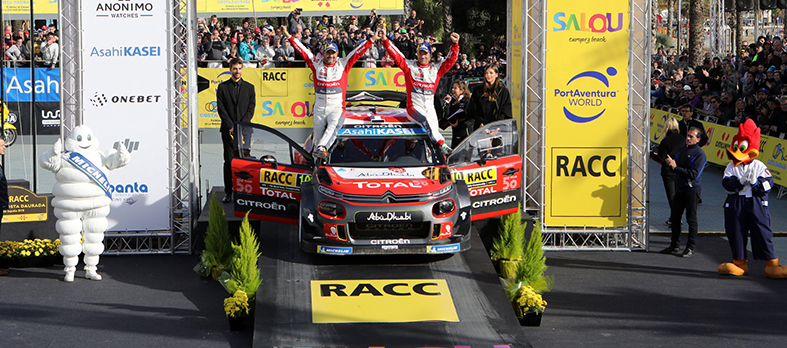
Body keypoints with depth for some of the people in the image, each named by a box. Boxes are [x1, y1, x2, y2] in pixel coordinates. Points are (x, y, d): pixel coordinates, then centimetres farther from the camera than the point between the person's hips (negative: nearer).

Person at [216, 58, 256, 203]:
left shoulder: (249, 87, 10)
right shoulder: (223, 87, 7)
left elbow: (251, 109, 4)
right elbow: (221, 109, 1)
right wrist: (231, 126, -9)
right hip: (228, 130, 0)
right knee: (229, 161, -2)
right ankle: (228, 192, 1)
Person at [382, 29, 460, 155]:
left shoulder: (436, 69, 13)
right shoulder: (409, 66, 7)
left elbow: (450, 60, 7)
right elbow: (396, 55, 0)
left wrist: (455, 44, -6)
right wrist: (385, 40, -10)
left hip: (430, 108, 4)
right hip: (414, 107, -4)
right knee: (425, 120, -32)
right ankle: (441, 144, -46)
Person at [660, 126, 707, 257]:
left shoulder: (699, 154, -13)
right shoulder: (681, 150, 11)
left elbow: (694, 174, -21)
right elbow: (676, 165, 19)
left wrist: (676, 167, -21)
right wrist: (670, 162, -5)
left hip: (692, 190, -7)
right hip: (679, 189, 7)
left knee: (691, 219, 0)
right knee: (675, 217, 10)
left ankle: (691, 248, 7)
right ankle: (674, 245, 20)